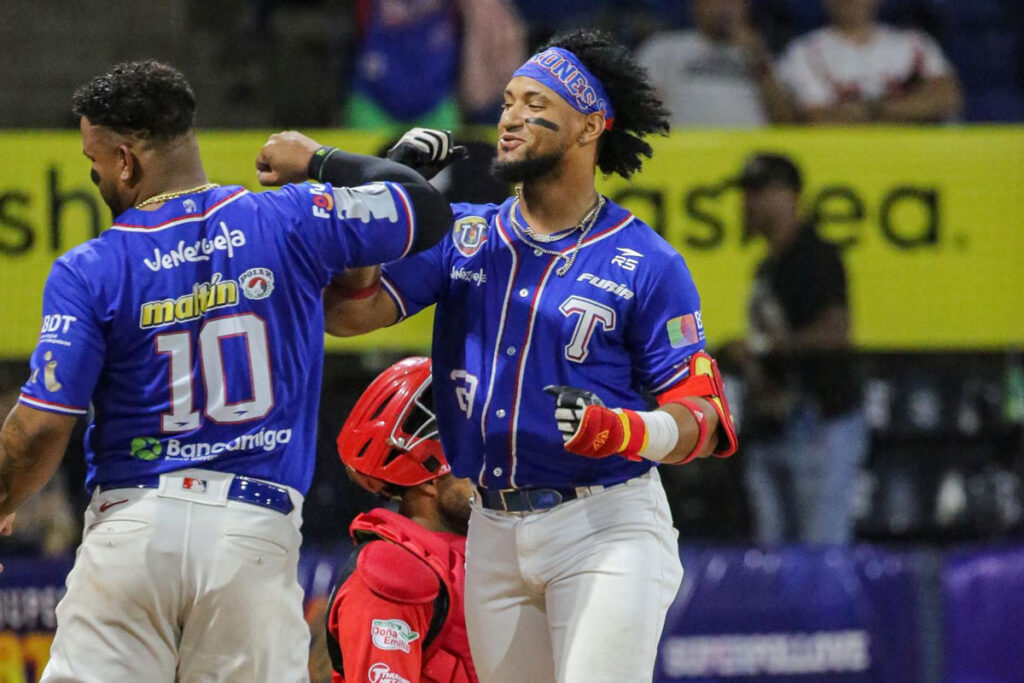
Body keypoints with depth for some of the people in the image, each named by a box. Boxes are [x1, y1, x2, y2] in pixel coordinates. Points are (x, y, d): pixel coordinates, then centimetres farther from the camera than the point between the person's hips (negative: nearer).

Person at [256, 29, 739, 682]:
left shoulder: (647, 264, -4)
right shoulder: (463, 234, 10)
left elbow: (703, 420, -7)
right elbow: (350, 313, -1)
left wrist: (618, 431, -26)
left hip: (605, 530, -5)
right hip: (493, 533, 5)